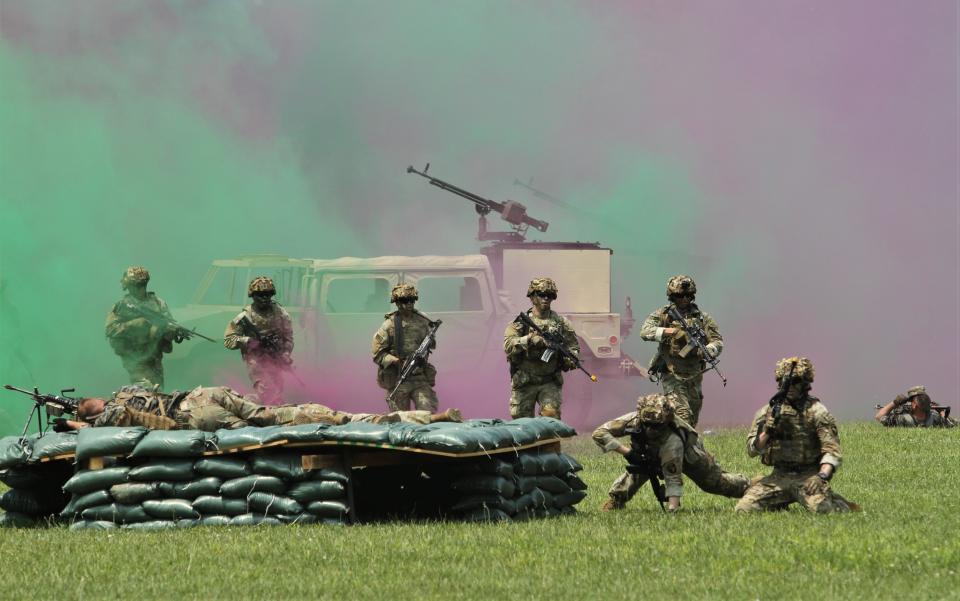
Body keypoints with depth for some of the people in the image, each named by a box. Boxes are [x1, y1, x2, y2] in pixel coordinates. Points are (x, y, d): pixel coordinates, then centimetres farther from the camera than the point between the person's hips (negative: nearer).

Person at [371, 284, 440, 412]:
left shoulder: (423, 323, 7)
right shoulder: (389, 325, -3)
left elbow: (431, 345, 20)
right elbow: (377, 353, -3)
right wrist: (395, 361, -17)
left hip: (420, 379, 2)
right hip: (398, 380, -2)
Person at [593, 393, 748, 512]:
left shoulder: (672, 441, -49)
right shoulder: (634, 420, -39)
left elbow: (673, 478, -50)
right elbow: (599, 433, -40)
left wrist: (672, 508, -58)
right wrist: (626, 451, -47)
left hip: (688, 456, -3)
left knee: (715, 481, 11)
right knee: (636, 471, -23)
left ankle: (746, 485, 38)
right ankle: (615, 500, -6)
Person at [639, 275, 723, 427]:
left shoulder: (702, 317, 5)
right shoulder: (663, 314, 0)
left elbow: (718, 342, -1)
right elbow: (645, 332, -13)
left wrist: (707, 350, -24)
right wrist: (666, 331, -30)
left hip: (694, 376, 4)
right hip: (672, 374, -4)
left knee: (692, 420, 12)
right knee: (683, 415, -19)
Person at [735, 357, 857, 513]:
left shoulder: (816, 412, -3)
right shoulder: (767, 412, 9)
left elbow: (832, 451, -9)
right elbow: (752, 450, 5)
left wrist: (823, 476, -26)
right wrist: (766, 432, -15)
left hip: (808, 477, -4)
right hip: (778, 477, 4)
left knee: (823, 509, -30)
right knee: (744, 509, -12)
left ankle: (839, 504, 8)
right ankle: (779, 506, 18)